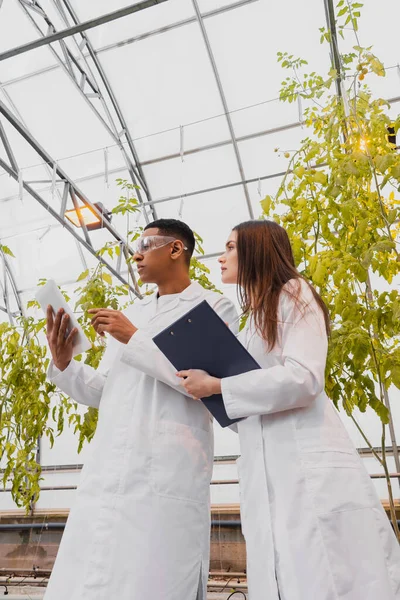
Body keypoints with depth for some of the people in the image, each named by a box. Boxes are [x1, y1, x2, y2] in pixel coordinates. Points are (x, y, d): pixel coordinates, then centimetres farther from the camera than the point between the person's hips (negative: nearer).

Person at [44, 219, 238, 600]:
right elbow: (101, 393, 19)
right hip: (106, 473, 6)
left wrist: (135, 339, -12)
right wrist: (63, 363, 1)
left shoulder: (214, 307, 3)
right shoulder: (130, 315, 20)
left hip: (167, 473, -5)